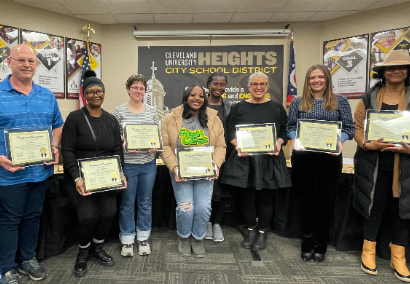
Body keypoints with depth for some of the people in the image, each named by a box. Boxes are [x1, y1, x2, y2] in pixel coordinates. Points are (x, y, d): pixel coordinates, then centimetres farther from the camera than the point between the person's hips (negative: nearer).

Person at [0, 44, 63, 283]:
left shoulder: (47, 96, 7)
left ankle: (28, 259, 37)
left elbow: (58, 126, 15)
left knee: (33, 217, 18)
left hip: (41, 171, 4)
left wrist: (55, 147, -2)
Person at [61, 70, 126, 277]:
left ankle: (97, 248, 23)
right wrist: (77, 178, -21)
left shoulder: (111, 120, 7)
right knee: (88, 215, -15)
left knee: (109, 213, -8)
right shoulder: (75, 118, -7)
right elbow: (67, 150, -12)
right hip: (80, 177, -4)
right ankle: (83, 251, 18)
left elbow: (117, 150, 6)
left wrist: (120, 174, -7)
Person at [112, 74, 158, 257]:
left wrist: (155, 146, -9)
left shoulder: (152, 111, 5)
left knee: (145, 202, 13)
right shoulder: (119, 111, -4)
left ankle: (143, 238, 30)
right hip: (127, 164, -3)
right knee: (127, 203, 9)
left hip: (148, 163, 3)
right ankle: (127, 240, 26)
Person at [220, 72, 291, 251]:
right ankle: (251, 230, 27)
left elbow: (285, 131, 7)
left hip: (269, 160, 0)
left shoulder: (277, 108, 7)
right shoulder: (239, 107, 6)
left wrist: (279, 143, -12)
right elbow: (230, 132, 4)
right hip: (244, 159, 0)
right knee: (248, 196, 8)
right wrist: (237, 145, -14)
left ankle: (263, 232, 25)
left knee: (266, 197, 7)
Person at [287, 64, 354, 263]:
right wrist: (294, 139, -15)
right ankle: (307, 244, 20)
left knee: (323, 200, 7)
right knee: (305, 199, 6)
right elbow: (290, 127, 5)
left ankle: (320, 246, 21)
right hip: (303, 157, 1)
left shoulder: (340, 101, 6)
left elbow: (349, 128, 3)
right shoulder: (298, 102, 8)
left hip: (329, 157, 0)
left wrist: (340, 141, -17)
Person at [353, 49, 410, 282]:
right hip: (374, 163, -1)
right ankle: (369, 252, 25)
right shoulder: (369, 98, 3)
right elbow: (358, 127, -1)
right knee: (374, 206, 8)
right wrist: (367, 144, -19)